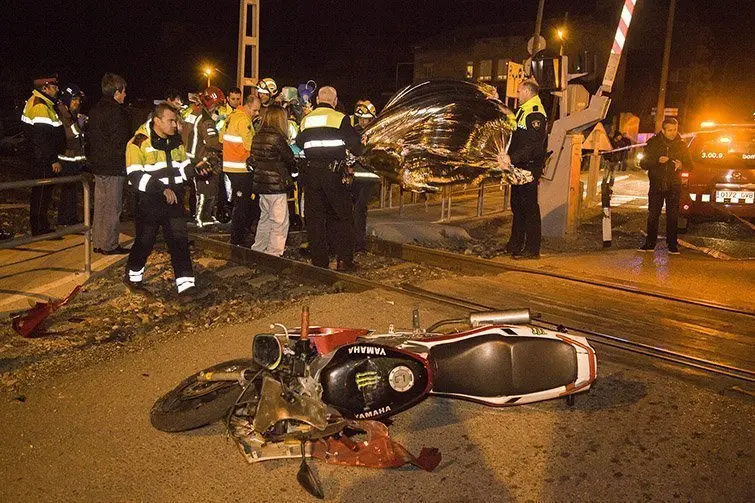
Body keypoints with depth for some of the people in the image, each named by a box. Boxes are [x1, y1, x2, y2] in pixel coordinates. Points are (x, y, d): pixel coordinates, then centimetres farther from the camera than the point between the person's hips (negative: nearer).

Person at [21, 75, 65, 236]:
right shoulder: (41, 107, -17)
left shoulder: (44, 104, 15)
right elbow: (42, 139, -22)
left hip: (42, 160, 11)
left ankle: (41, 227, 24)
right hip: (44, 161, -11)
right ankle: (40, 229, 4)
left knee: (42, 192, 15)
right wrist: (53, 160, -20)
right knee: (41, 192, -3)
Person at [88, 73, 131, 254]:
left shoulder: (95, 110, 14)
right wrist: (124, 161, -8)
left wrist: (93, 160, 20)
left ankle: (98, 242, 21)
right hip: (113, 166, -9)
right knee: (113, 207, -2)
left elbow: (92, 137, 17)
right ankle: (109, 245, 2)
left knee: (100, 205, 14)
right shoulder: (117, 111, -15)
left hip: (98, 165, 9)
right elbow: (120, 141, -18)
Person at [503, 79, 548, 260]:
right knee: (517, 205, 15)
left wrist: (513, 158, -29)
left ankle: (532, 249, 0)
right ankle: (515, 244, 25)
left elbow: (533, 146, -25)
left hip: (530, 167, -10)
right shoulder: (523, 111, 19)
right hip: (520, 167, 10)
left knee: (529, 207, -6)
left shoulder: (536, 114, -16)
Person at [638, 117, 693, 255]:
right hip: (656, 185, -1)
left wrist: (681, 165, -14)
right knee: (652, 215, 0)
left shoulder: (681, 145, 5)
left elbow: (689, 165, 10)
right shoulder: (653, 143, 1)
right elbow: (643, 164, -2)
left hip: (674, 186, 1)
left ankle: (672, 245, 7)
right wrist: (657, 161, -20)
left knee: (673, 216, 1)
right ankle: (650, 243, 8)